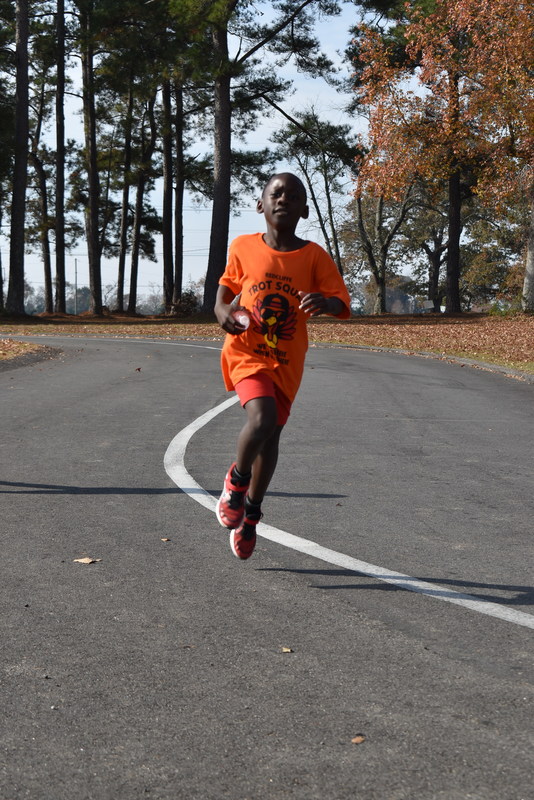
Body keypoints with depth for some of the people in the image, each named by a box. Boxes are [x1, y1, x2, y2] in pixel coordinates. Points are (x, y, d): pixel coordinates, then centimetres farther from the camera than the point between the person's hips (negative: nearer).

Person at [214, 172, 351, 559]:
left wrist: (325, 302, -31)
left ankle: (251, 512, 35)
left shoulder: (314, 256, -4)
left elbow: (344, 303, -8)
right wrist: (223, 312, -8)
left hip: (287, 363, 2)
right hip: (247, 352, -2)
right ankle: (236, 480, 4)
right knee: (262, 420, -27)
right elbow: (226, 287, 14)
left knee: (271, 438, 12)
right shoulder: (243, 248, -2)